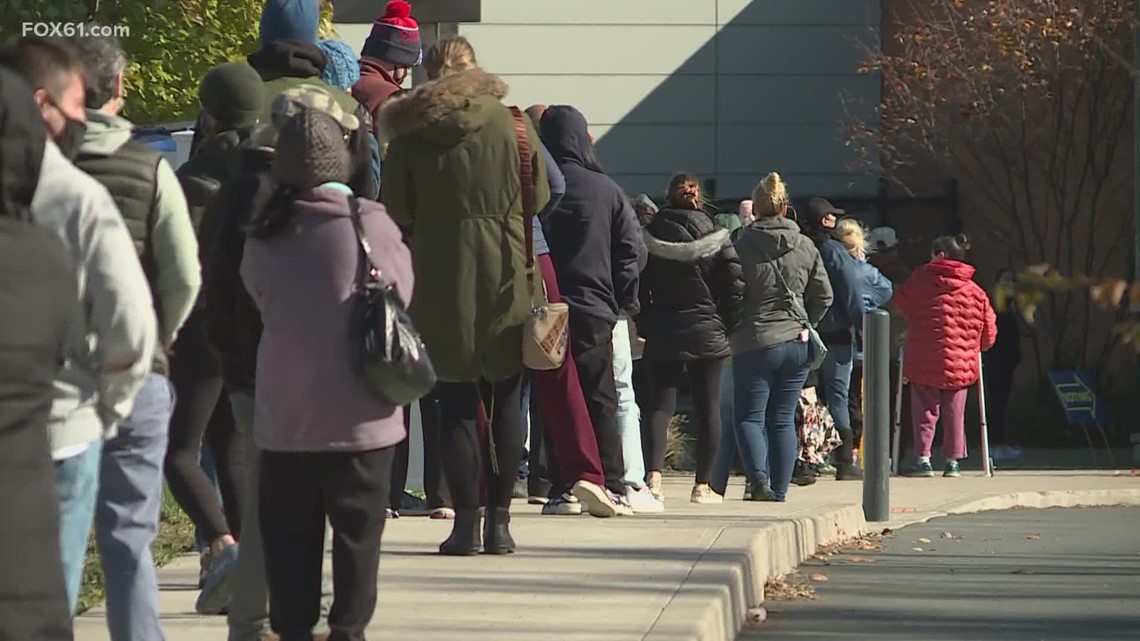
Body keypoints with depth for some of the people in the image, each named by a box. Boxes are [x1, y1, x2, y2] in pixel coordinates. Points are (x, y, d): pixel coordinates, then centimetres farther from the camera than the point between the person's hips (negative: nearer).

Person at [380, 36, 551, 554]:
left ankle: (465, 524, 2)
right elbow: (539, 198, 5)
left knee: (456, 404, 6)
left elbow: (396, 213, 0)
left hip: (441, 282, 0)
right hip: (506, 276, 0)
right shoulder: (513, 125, -3)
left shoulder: (410, 136, -4)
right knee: (505, 404, 9)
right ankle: (499, 522, 8)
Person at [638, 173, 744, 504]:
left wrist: (645, 327, 5)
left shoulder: (650, 238, -2)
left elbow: (639, 288, -3)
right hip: (707, 333, -1)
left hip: (663, 336, 1)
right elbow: (735, 285, -5)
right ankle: (703, 485, 5)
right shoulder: (716, 237, -3)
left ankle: (654, 473, -17)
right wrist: (728, 327, 5)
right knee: (708, 408, 6)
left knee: (660, 405, 3)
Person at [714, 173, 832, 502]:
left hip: (756, 342, -4)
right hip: (797, 344, 4)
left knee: (749, 416, 2)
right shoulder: (805, 247, 3)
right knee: (783, 419, 9)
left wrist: (734, 328, 10)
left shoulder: (743, 246, -8)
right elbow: (824, 295, 7)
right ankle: (780, 489, 7)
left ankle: (759, 479, -18)